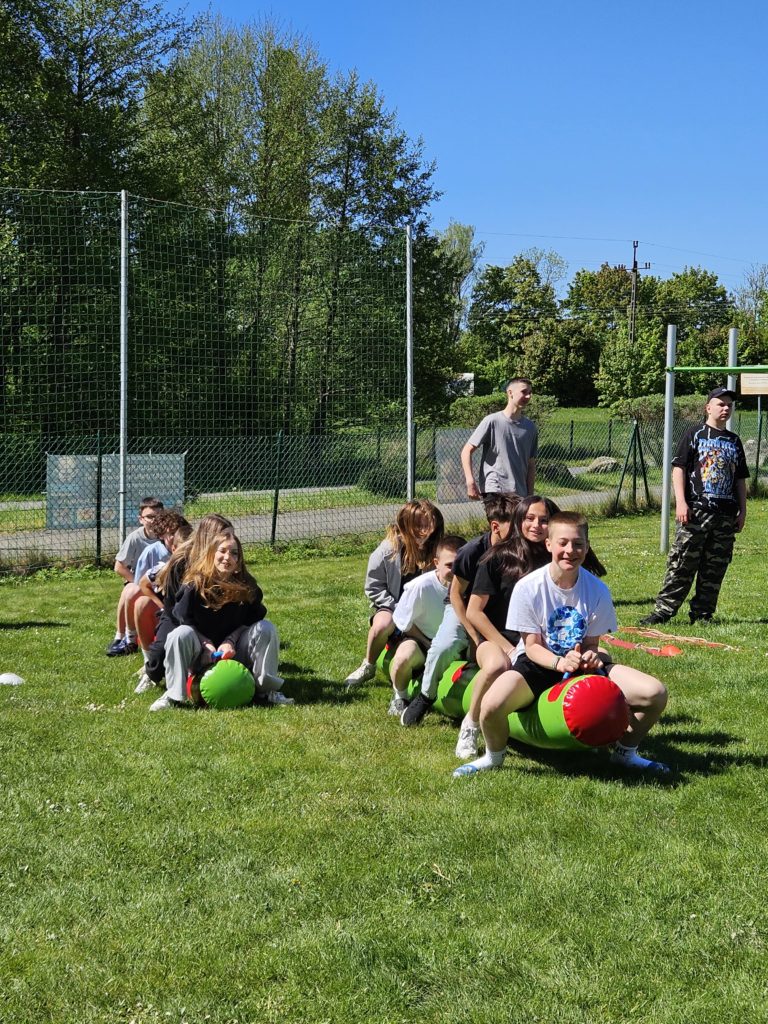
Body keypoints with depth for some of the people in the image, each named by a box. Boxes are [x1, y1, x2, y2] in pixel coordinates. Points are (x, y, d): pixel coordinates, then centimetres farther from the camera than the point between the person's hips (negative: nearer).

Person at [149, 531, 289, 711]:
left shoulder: (246, 586, -11)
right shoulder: (194, 585, -16)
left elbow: (249, 620, -4)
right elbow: (183, 620, -10)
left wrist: (230, 642, -20)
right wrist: (205, 644, -22)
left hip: (233, 650, 2)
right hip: (201, 653, -2)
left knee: (266, 628, -20)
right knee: (180, 634, -33)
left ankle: (267, 688, -13)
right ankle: (173, 695, -22)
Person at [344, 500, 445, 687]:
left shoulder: (435, 548, -12)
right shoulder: (389, 549, -17)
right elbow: (373, 587, -9)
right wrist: (398, 609, -17)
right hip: (391, 605, -2)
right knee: (382, 625, -35)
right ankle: (368, 667, -6)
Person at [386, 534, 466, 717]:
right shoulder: (421, 586, -25)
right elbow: (404, 623, -12)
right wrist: (430, 648, -12)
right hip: (419, 639, -4)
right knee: (405, 656, -37)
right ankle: (400, 698, -6)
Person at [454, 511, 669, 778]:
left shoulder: (597, 590, -9)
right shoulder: (528, 587, -16)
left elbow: (591, 642, 0)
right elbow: (532, 646, -11)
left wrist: (589, 657, -25)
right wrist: (560, 662, -30)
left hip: (581, 662, 3)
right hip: (539, 662, -3)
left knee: (655, 693, -17)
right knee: (492, 705, -35)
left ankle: (625, 752, 15)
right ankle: (494, 756, 3)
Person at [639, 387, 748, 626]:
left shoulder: (734, 441, 17)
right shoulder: (695, 434, 3)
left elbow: (740, 479, 20)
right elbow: (679, 468, -2)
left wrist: (742, 510, 13)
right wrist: (681, 502, -12)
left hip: (726, 514, 5)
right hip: (696, 510, -5)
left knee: (715, 567, 5)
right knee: (682, 563, -7)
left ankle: (702, 614, 13)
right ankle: (663, 610, -4)